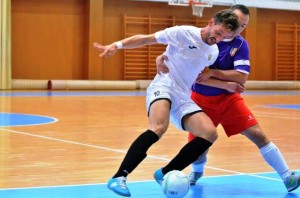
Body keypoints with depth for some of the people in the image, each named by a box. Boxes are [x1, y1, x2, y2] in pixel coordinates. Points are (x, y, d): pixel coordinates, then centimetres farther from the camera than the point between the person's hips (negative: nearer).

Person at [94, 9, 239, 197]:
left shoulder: (214, 52, 11)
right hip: (163, 87, -7)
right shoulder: (184, 33, -8)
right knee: (158, 128, -36)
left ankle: (164, 174, -5)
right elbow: (146, 39, -6)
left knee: (210, 133, -15)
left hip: (183, 98, 7)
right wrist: (117, 45, -16)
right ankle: (118, 178, -34)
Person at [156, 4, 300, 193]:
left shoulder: (241, 45, -6)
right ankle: (197, 171, 33)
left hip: (229, 99, 1)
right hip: (201, 100, -1)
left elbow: (241, 78, -17)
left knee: (258, 135, -11)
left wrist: (212, 72, -25)